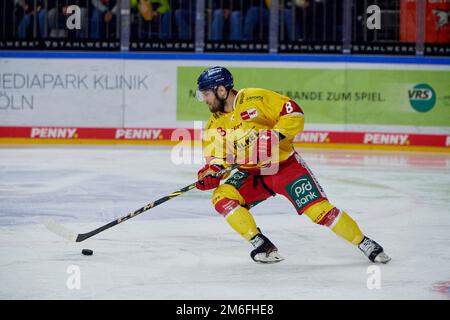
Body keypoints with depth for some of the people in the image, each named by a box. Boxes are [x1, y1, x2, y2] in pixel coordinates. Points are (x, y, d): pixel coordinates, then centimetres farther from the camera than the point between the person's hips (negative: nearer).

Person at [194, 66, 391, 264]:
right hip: (251, 174, 5)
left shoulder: (255, 99, -14)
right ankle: (262, 246, -13)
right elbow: (216, 158, 5)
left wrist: (274, 136, -25)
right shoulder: (214, 125, 1)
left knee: (319, 209, -14)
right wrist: (211, 172, -17)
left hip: (284, 164, -5)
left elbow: (294, 113, -13)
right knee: (221, 198, -21)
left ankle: (364, 243, 1)